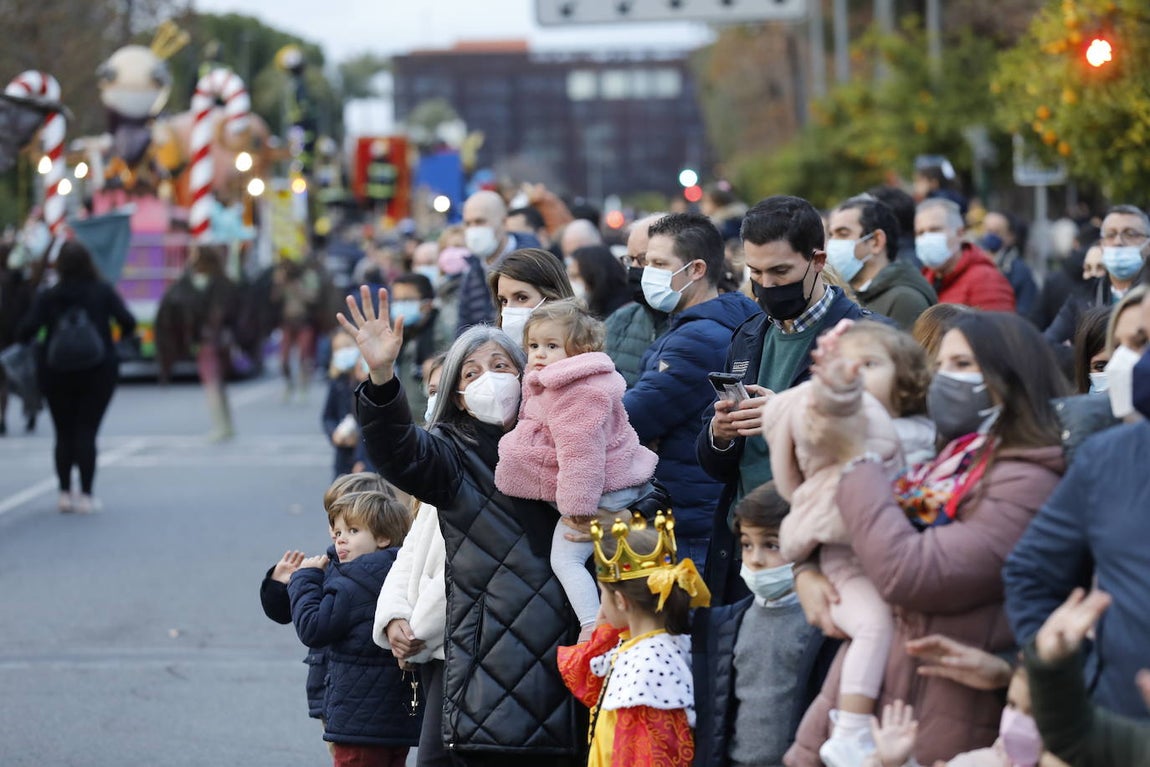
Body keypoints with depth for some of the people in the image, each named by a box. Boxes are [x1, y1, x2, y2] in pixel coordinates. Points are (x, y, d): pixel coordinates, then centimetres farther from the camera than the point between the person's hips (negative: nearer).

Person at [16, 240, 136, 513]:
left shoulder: (47, 297, -2)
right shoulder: (103, 292, -2)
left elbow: (26, 330, -12)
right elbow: (128, 322, -12)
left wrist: (25, 344, 10)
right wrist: (122, 338, 9)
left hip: (56, 374, 1)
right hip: (99, 371, -1)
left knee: (64, 434, 11)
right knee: (87, 433, 0)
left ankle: (65, 494, 10)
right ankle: (85, 496, -6)